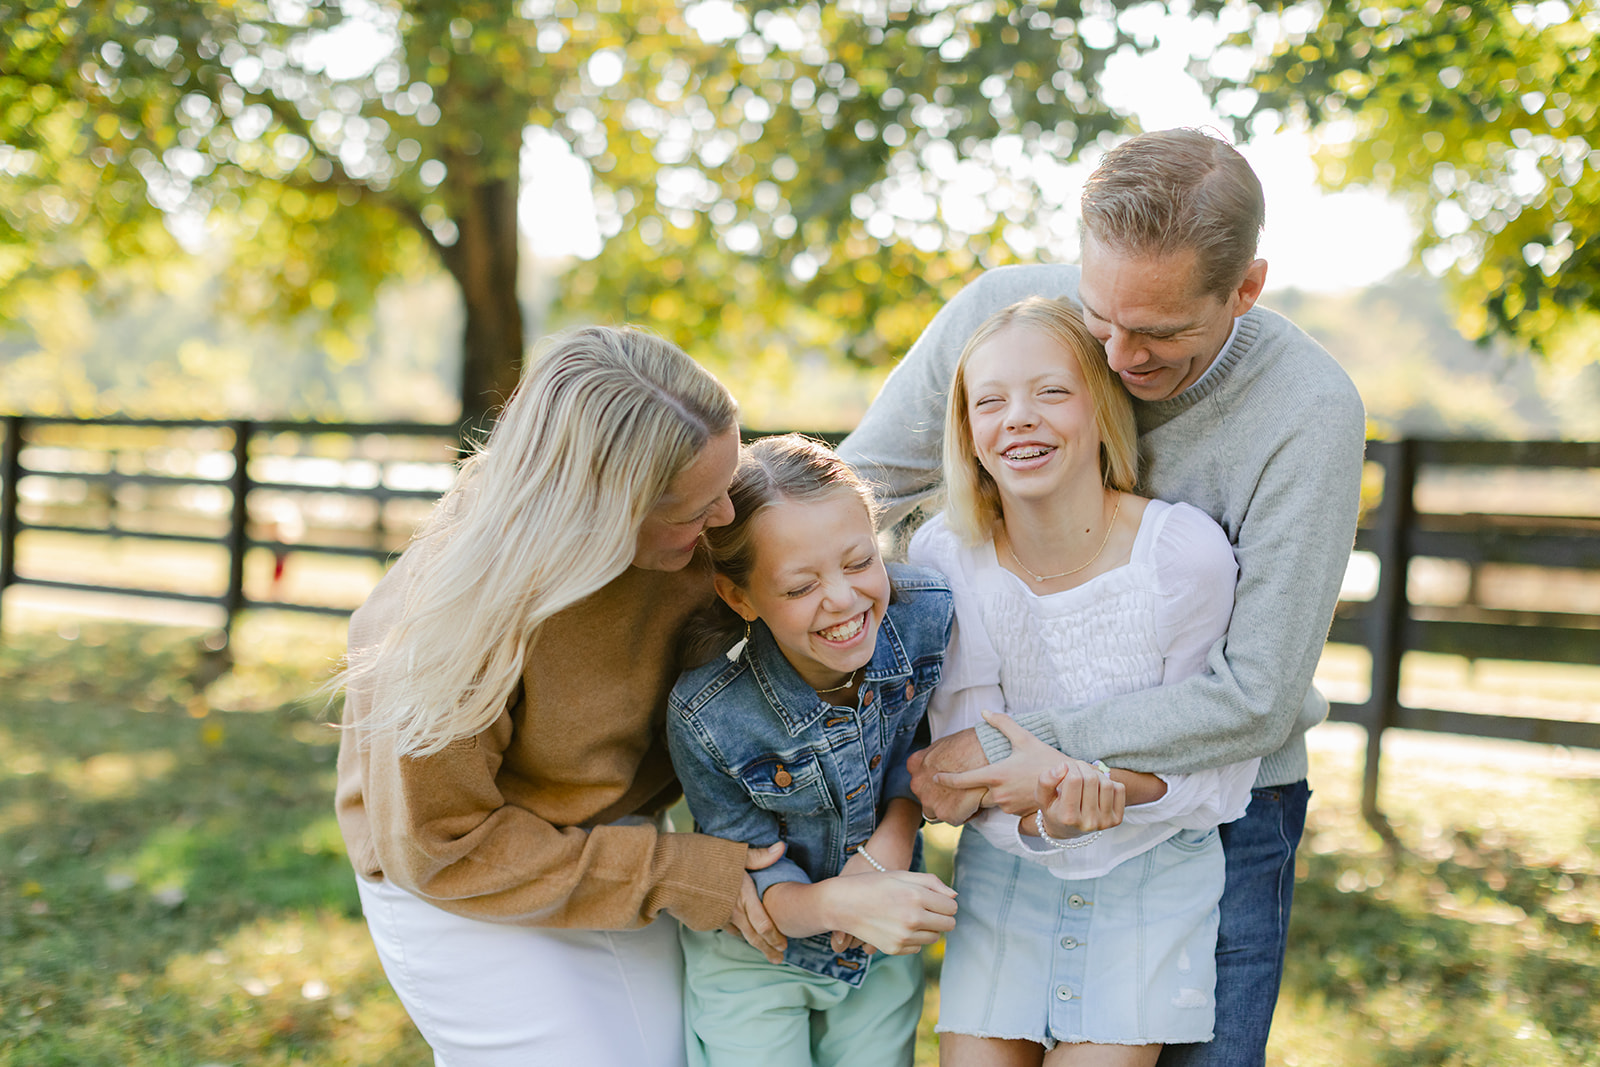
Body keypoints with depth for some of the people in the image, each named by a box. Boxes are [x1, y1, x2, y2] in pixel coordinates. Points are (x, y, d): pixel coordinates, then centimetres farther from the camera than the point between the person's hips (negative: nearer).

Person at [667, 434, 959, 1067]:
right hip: (753, 957, -3)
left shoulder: (929, 615, -24)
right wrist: (836, 903, -41)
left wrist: (896, 835, -19)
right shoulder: (707, 718, -32)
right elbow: (753, 881, -20)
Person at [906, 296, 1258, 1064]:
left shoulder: (1187, 552, -20)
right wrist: (1047, 824, -29)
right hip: (1007, 869, 2)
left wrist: (1090, 782, -30)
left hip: (1155, 875, -1)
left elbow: (1219, 769, -12)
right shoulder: (943, 554, -13)